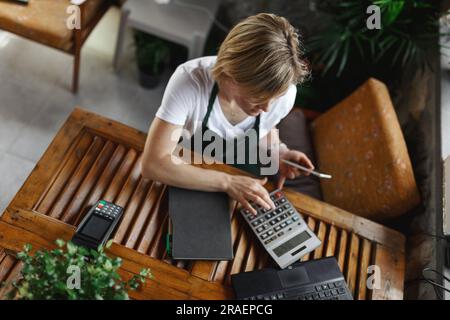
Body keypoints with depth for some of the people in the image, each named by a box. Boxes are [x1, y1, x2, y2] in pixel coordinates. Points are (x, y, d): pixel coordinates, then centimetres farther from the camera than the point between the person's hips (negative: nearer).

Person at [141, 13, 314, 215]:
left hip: (243, 180, 3)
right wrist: (227, 182, -39)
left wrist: (279, 153, -17)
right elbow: (152, 164, -34)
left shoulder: (283, 91, -21)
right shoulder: (189, 81, -32)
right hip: (190, 183, -2)